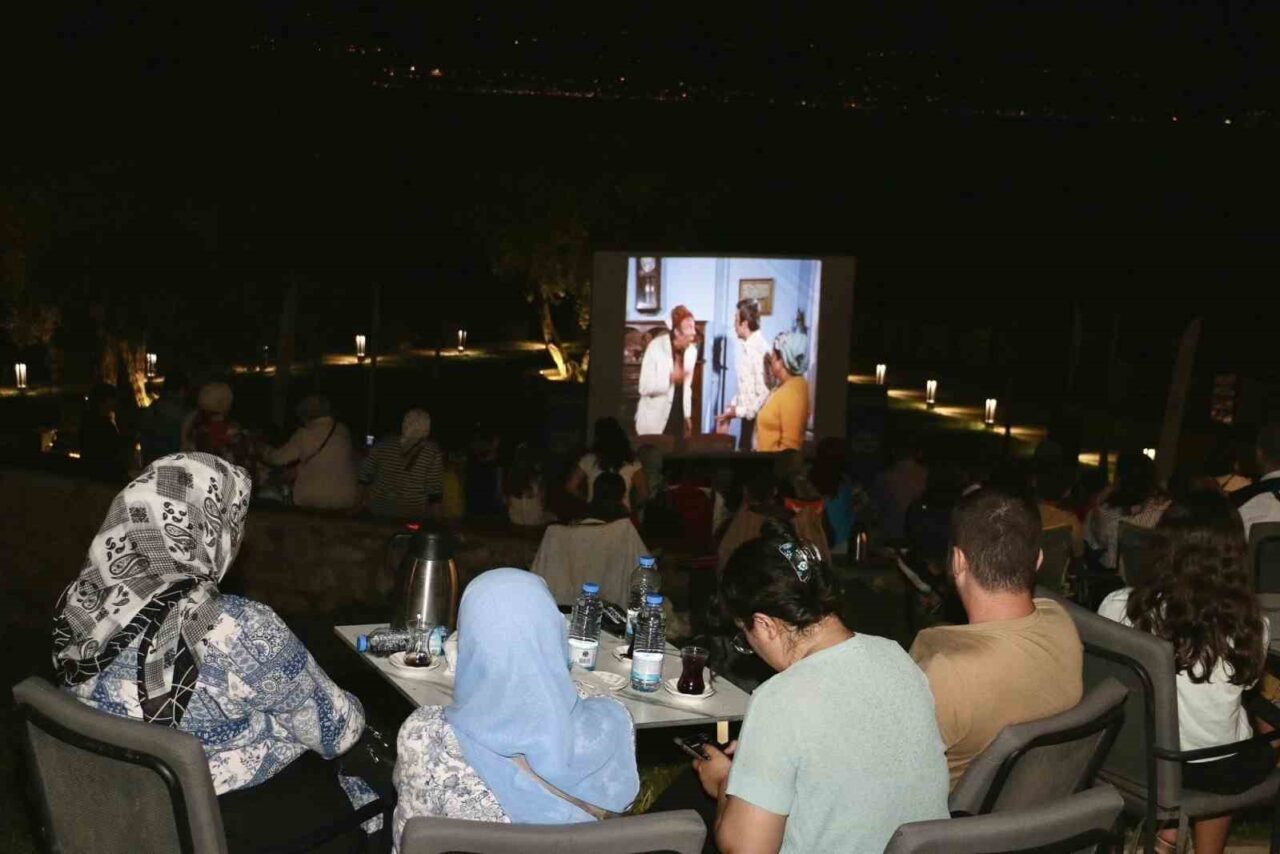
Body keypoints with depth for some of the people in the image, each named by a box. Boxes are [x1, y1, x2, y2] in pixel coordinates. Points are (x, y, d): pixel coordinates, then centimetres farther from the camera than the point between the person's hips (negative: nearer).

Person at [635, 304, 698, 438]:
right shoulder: (656, 347, -14)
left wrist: (687, 416, 13)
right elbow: (645, 387, -17)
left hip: (678, 420, 5)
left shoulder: (692, 351, 3)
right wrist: (671, 378, -27)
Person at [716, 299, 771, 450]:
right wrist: (730, 411, 7)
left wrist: (738, 411, -14)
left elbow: (764, 395, -22)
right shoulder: (745, 346, 5)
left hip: (757, 419, -8)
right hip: (747, 416, 8)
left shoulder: (760, 350, -22)